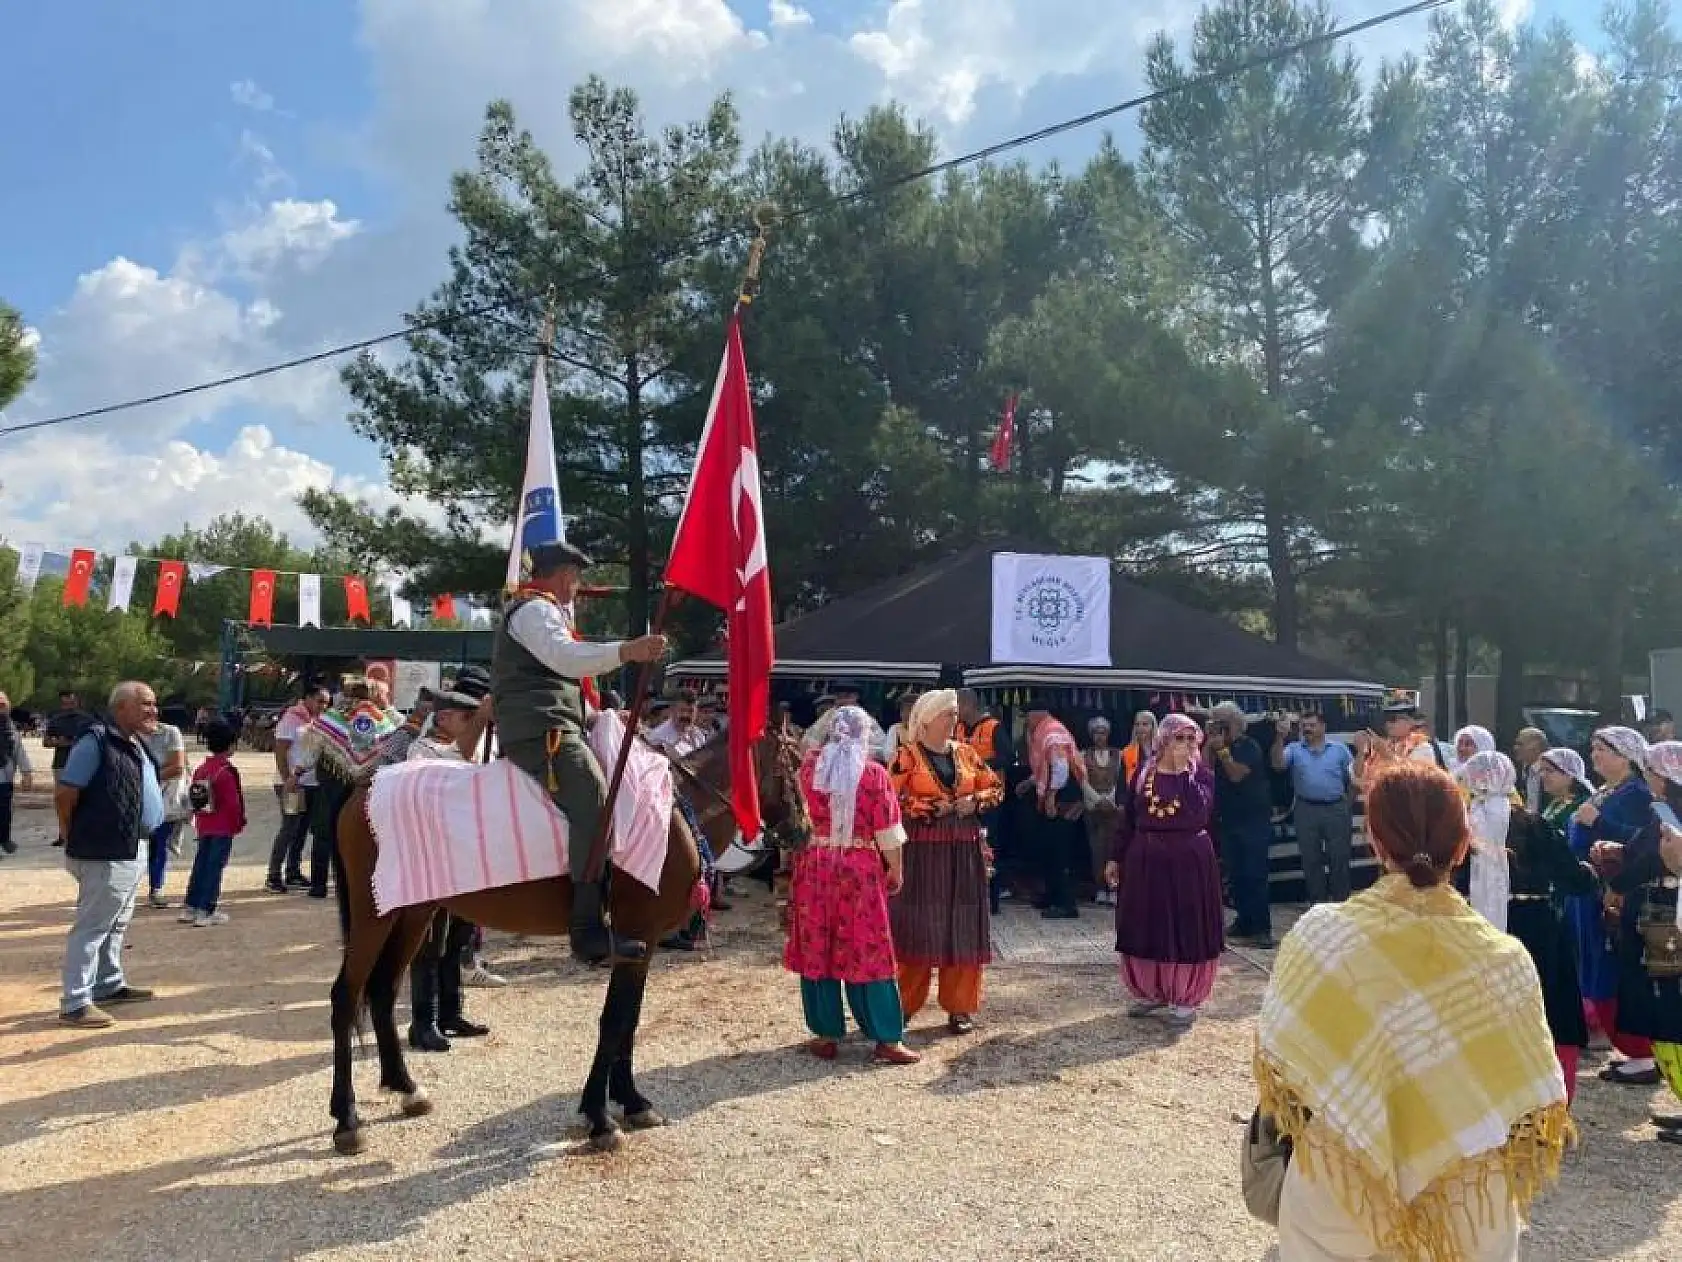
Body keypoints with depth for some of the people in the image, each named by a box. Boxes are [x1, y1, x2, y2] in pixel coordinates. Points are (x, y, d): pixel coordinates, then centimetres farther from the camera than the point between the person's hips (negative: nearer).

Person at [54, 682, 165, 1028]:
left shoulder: (136, 745, 12)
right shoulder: (95, 741, -17)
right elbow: (64, 794, -17)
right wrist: (74, 836, -7)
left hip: (131, 851, 10)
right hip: (104, 853, -10)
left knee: (116, 924, 20)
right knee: (92, 926, -4)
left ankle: (109, 984, 33)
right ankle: (74, 1002, 2)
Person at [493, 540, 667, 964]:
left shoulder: (537, 609, 30)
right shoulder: (535, 609, -5)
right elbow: (565, 655, -25)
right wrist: (626, 650, -37)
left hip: (545, 727, 12)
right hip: (542, 729, -12)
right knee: (594, 802, -27)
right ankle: (589, 929, -35)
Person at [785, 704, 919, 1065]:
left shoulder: (810, 765, -2)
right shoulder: (874, 773, -9)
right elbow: (888, 832, -6)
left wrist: (828, 728, 30)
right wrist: (896, 871, 5)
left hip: (816, 866, 2)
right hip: (861, 870, -2)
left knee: (817, 949, 10)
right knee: (867, 952, 4)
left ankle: (826, 1035, 14)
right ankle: (887, 1039, 7)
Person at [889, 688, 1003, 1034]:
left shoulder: (966, 753, 10)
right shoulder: (907, 755, -4)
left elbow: (995, 787, 15)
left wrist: (975, 801, -4)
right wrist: (930, 807, -16)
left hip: (964, 850, 4)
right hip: (921, 850, -4)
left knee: (962, 927, 5)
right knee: (918, 925, -1)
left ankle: (959, 1006, 15)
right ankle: (904, 1003, 12)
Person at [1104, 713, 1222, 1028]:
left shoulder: (1202, 773, -3)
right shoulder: (1143, 774, 4)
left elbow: (1200, 810, -21)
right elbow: (1127, 819, 8)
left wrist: (1185, 771, -19)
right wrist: (1115, 858, 6)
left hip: (1189, 860, -3)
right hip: (1145, 859, 3)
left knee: (1187, 929, 2)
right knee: (1145, 928, 9)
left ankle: (1185, 999, 15)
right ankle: (1151, 992, 25)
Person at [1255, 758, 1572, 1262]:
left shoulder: (1319, 935, -19)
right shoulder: (1506, 959, -16)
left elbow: (1277, 1067, -7)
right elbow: (1535, 1111, -6)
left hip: (1338, 1198, -1)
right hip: (1468, 1209, 1)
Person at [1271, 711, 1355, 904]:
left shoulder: (1339, 748, 2)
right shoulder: (1294, 749, 2)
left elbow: (1355, 775, 6)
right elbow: (1277, 764, -15)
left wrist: (1349, 801, 1)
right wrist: (1280, 738, -26)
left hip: (1336, 809, -1)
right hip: (1306, 810, 1)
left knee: (1340, 858, 7)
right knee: (1311, 860, 8)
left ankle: (1341, 902, 20)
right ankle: (1317, 903, 20)